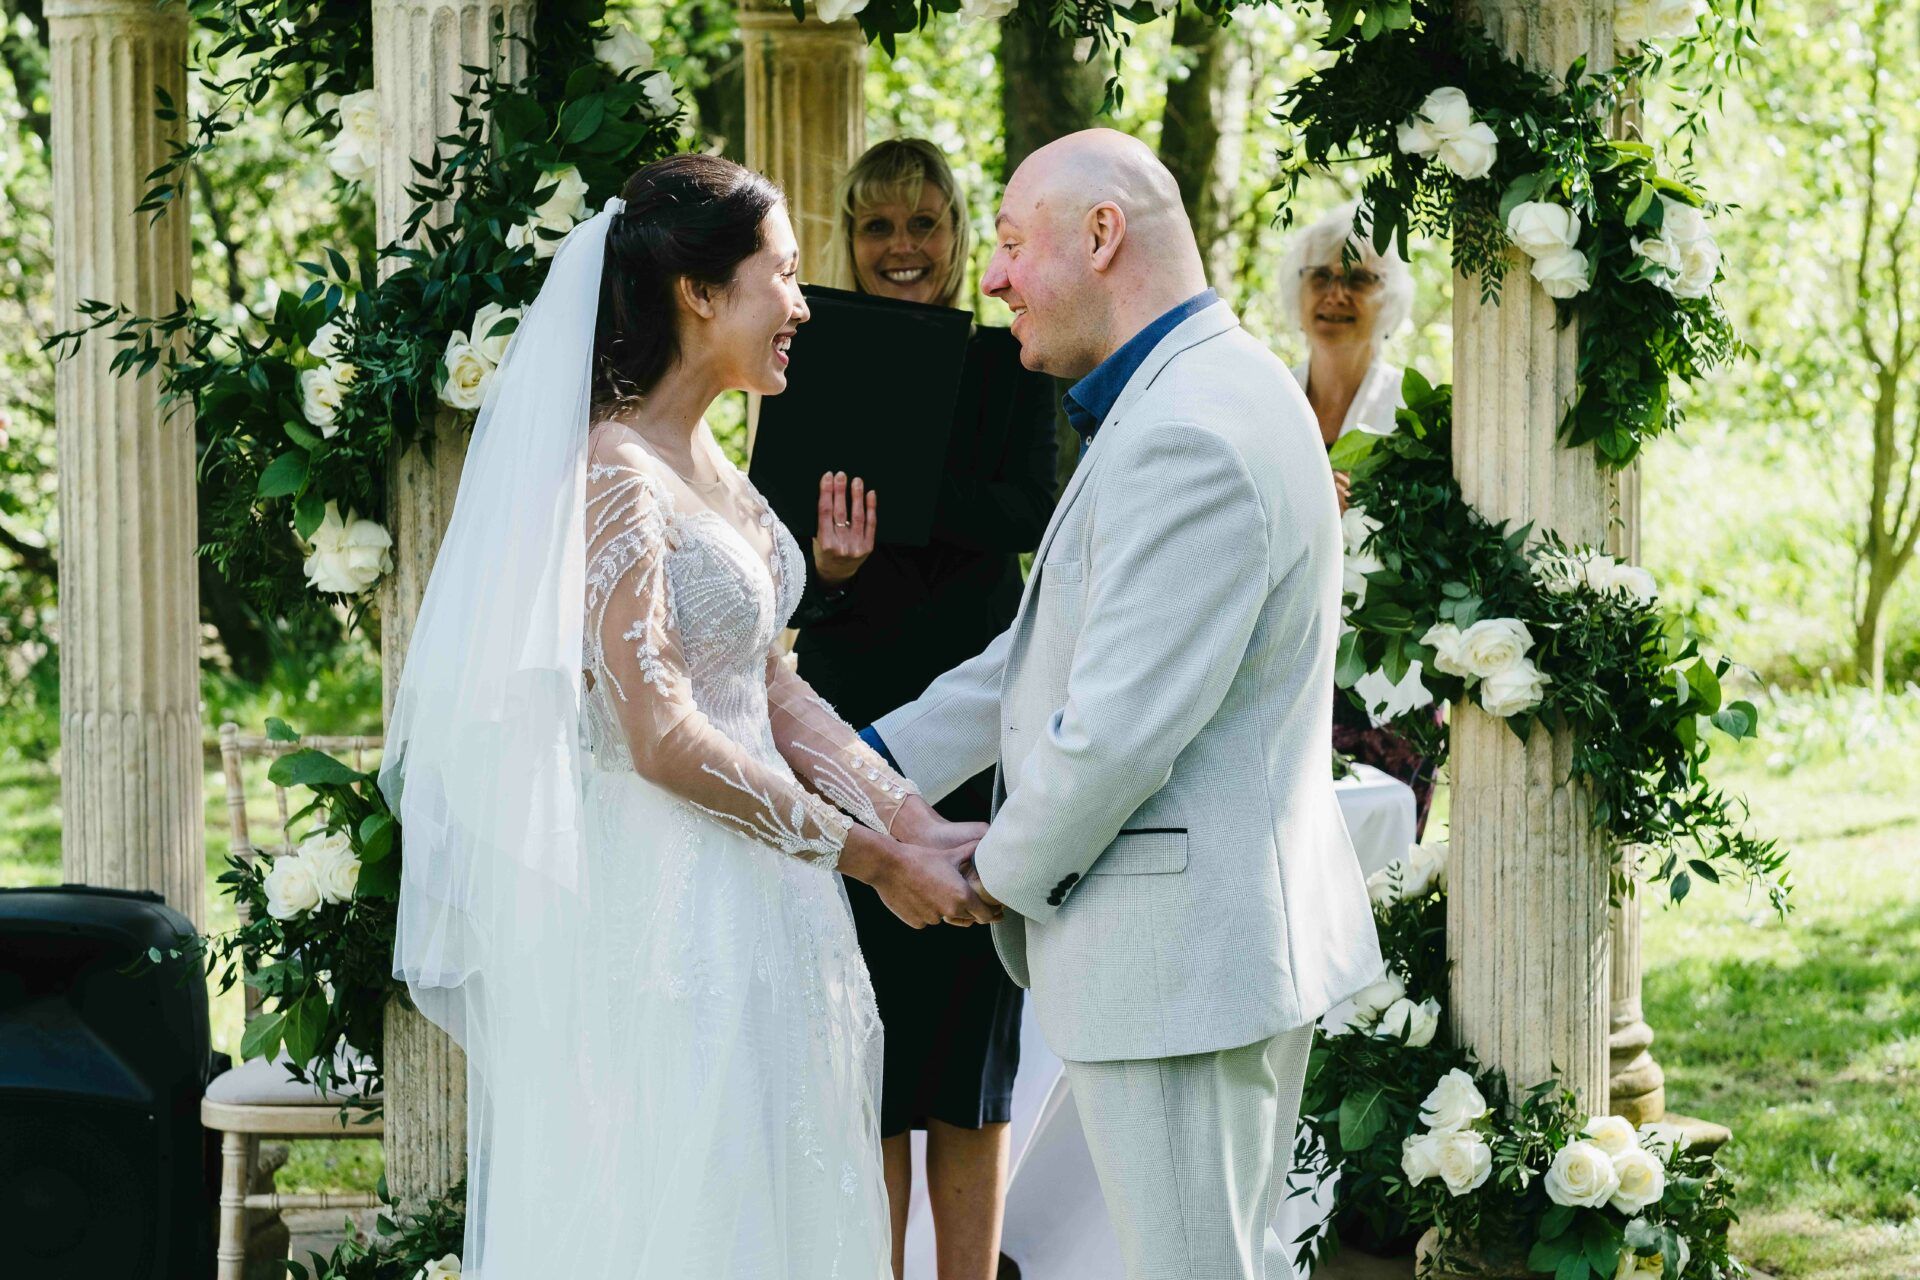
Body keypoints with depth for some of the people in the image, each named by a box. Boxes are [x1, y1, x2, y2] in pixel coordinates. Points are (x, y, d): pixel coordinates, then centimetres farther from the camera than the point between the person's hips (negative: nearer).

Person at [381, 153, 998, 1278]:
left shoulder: (710, 467, 14)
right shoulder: (615, 472, -15)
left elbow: (770, 689, 11)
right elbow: (660, 734, -21)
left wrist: (917, 824, -1)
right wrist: (868, 855, -16)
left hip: (748, 909, 9)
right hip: (664, 909, -9)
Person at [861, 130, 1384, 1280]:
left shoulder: (1186, 441, -23)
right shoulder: (1213, 392, 12)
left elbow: (1116, 730, -24)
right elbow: (1053, 648, 18)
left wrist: (1006, 873, -7)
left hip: (1176, 954, -11)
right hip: (1245, 927, 11)